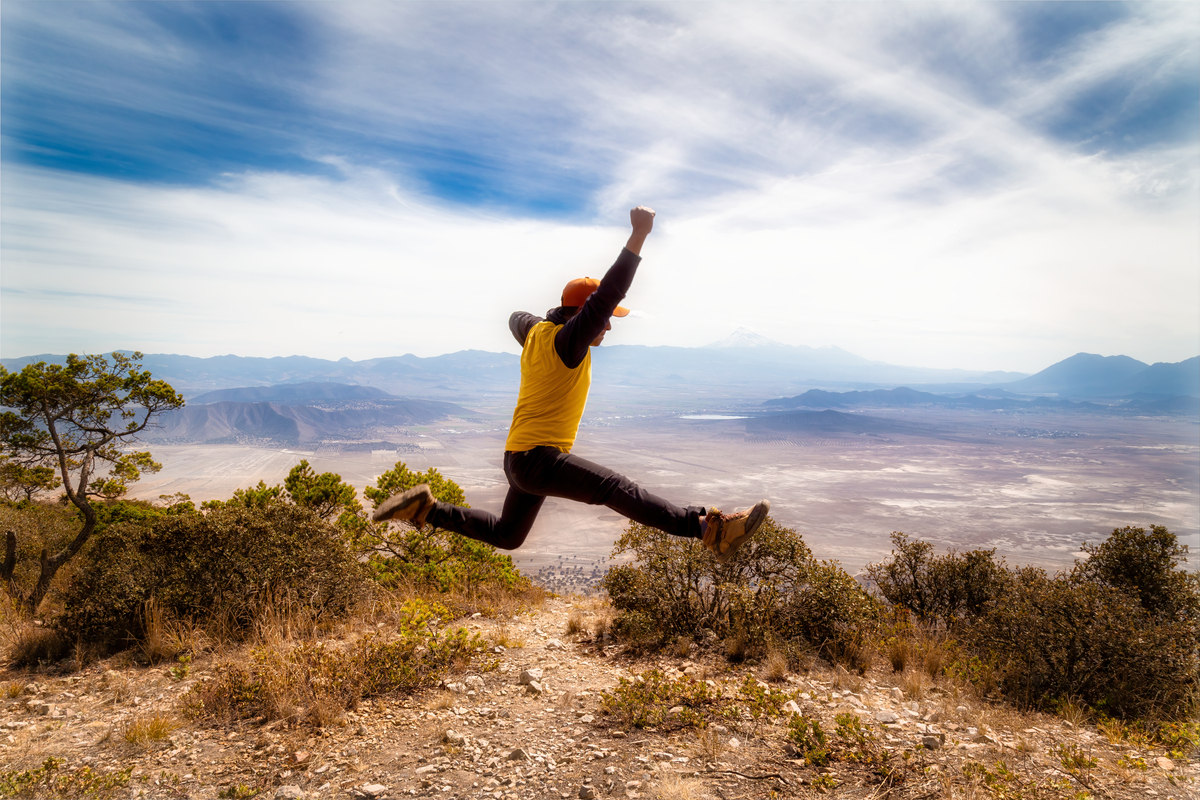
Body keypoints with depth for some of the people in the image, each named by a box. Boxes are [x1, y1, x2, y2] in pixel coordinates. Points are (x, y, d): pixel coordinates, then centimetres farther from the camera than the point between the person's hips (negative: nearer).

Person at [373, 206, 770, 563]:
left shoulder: (537, 331, 9)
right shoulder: (566, 342, -16)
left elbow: (516, 318, 34)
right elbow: (605, 296, -30)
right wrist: (637, 237, -33)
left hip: (519, 457, 10)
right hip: (540, 458, -10)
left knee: (506, 535, 26)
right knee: (617, 488, -23)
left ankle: (426, 508, 26)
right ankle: (709, 528, -33)